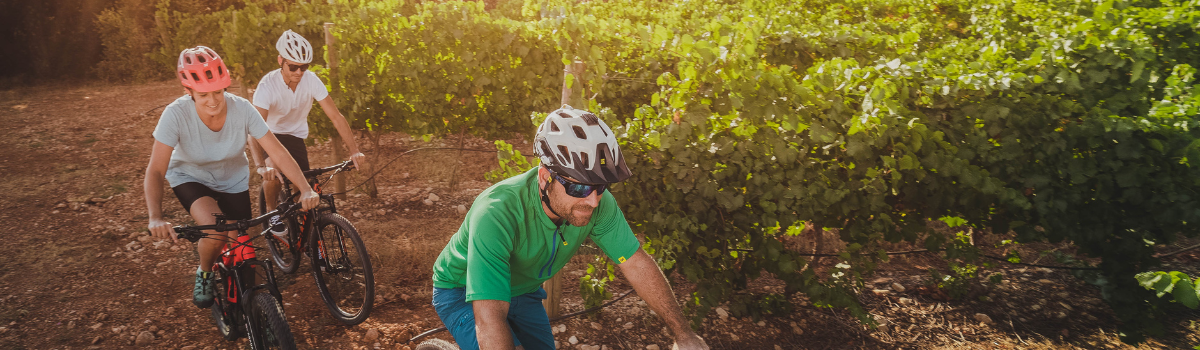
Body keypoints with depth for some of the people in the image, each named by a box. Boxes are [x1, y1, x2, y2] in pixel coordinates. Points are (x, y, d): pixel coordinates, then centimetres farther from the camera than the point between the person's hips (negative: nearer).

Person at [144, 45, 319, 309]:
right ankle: (204, 274, 5)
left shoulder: (242, 109, -26)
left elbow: (277, 151, -27)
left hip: (233, 181, 3)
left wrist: (306, 189, -40)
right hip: (190, 178, -2)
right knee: (215, 231, -30)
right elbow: (156, 171, -33)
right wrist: (155, 218, -49)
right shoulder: (176, 114, -31)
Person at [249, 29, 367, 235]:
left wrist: (354, 150, -33)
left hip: (296, 136, 3)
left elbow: (336, 116, -21)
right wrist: (261, 165, -56)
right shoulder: (268, 85, -30)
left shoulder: (311, 81, -21)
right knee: (272, 172, -32)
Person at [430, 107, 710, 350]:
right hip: (463, 293, -5)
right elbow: (490, 319, -47)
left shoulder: (598, 203, -25)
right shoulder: (497, 213, -42)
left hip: (522, 290, 6)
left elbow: (636, 263, -16)